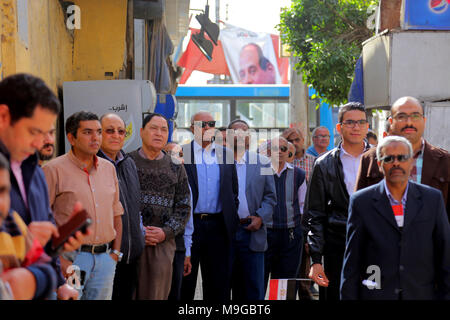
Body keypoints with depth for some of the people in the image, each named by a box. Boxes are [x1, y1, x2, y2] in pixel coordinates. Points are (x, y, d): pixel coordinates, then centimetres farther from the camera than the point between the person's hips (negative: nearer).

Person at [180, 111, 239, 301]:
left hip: (218, 226, 3)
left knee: (219, 283, 8)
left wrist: (231, 218, 8)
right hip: (190, 225, -3)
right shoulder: (181, 154, -1)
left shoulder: (226, 154, 11)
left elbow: (234, 191, 15)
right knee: (185, 281, 4)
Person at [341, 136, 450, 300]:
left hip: (423, 293, 2)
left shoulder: (433, 199, 2)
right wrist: (348, 297, -4)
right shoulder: (361, 202, -3)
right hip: (376, 294, -1)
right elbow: (352, 260, -2)